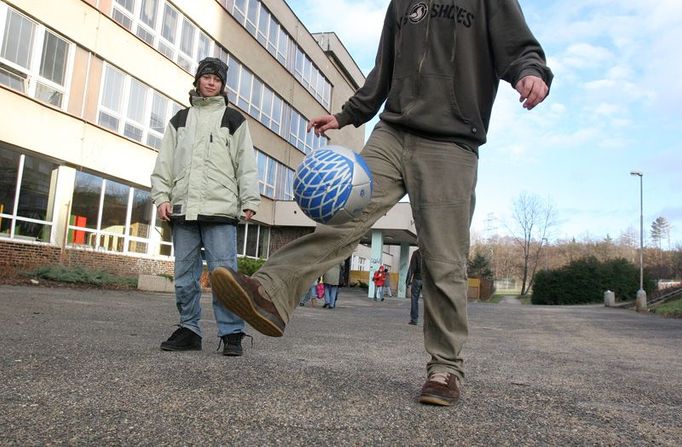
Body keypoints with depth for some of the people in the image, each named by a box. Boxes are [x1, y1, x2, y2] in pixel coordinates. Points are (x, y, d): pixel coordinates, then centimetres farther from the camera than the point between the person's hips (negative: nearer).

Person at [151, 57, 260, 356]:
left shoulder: (233, 119, 13)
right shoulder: (180, 119, 21)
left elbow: (246, 163, 5)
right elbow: (164, 162, 16)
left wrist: (249, 201, -5)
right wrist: (162, 196, 3)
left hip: (220, 209, -3)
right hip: (183, 209, 4)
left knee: (224, 271, -9)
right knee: (185, 274, 5)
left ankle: (231, 334, -4)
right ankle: (189, 330, 14)